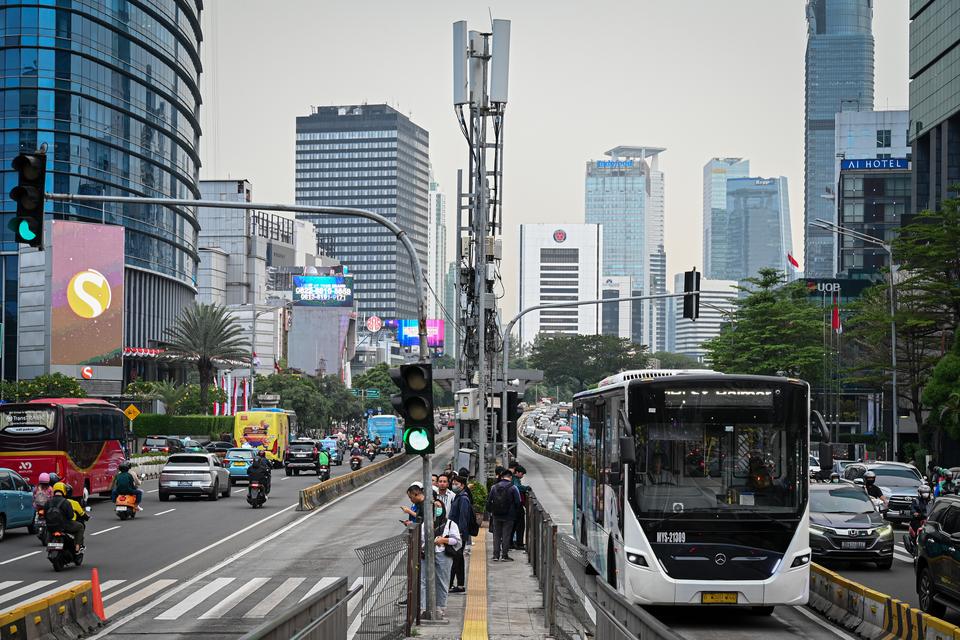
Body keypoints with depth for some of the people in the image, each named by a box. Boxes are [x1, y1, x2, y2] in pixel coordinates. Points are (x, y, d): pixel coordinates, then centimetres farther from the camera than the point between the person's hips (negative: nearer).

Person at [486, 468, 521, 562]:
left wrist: (491, 511, 16)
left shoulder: (494, 487, 1)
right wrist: (514, 511, 10)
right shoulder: (513, 488, -9)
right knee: (506, 535, 3)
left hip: (496, 516, 3)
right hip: (509, 516, -3)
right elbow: (518, 502, -8)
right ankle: (504, 555, 2)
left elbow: (489, 501, 4)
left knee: (496, 535, 10)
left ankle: (496, 555, 9)